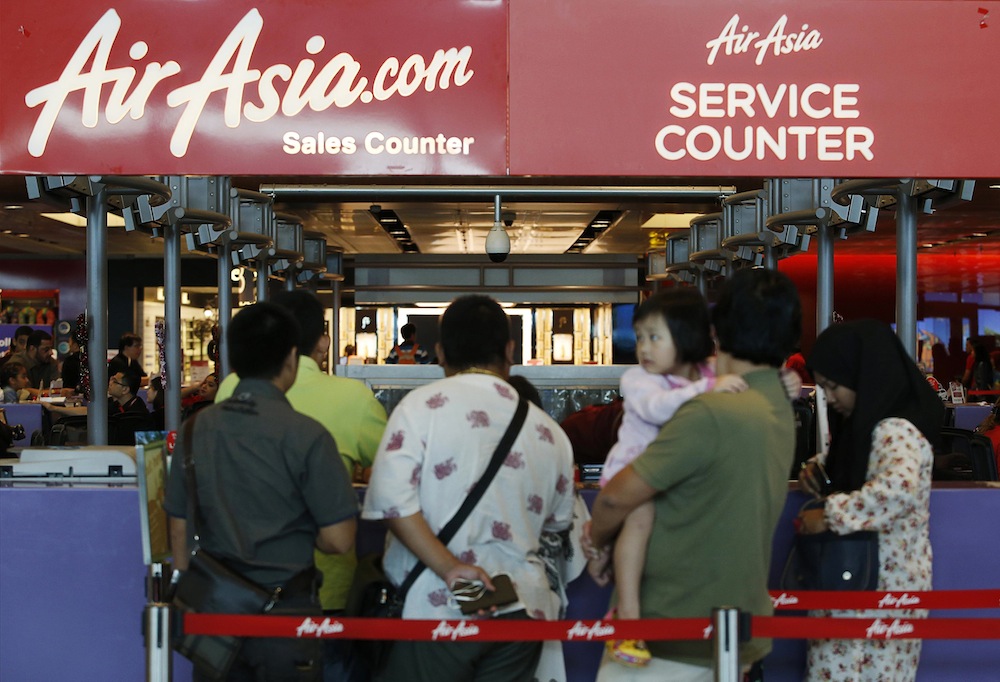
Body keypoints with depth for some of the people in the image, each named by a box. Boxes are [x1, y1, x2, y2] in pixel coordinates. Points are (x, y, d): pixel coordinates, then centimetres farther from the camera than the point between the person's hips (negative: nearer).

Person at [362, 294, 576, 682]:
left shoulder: (422, 406, -5)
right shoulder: (547, 429, 6)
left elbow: (391, 498, -16)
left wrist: (448, 567, -14)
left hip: (440, 607, -3)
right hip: (523, 608, 4)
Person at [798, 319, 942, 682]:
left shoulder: (896, 430, -19)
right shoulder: (867, 422, 11)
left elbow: (897, 488, -38)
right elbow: (850, 467, 31)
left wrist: (829, 516, -30)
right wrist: (818, 468, 9)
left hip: (882, 582, -9)